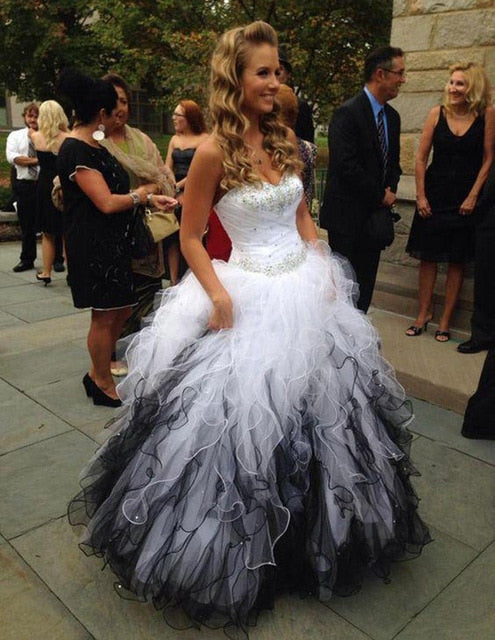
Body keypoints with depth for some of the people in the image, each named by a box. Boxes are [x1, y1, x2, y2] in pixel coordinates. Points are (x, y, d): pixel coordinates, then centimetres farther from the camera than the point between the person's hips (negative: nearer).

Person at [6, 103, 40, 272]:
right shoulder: (15, 135, 11)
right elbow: (11, 157, -5)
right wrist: (36, 160, -9)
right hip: (24, 184, 2)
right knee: (26, 225, 9)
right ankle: (27, 260, 19)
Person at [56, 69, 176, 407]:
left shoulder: (94, 145, 14)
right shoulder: (76, 150, -17)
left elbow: (114, 188, 18)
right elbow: (107, 202, -21)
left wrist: (151, 198, 9)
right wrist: (140, 195, -5)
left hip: (113, 240, 10)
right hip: (92, 243, -10)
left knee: (122, 309, 14)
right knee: (105, 315, 1)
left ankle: (97, 373, 30)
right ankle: (104, 385, 19)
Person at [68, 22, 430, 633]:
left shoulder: (285, 138, 6)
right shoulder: (214, 151, -12)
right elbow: (190, 238, -8)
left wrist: (325, 269, 4)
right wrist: (218, 294, -20)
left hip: (304, 288, 7)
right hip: (247, 297, -6)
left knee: (315, 407, 18)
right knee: (243, 416, 4)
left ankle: (314, 532, 45)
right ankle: (234, 556, 30)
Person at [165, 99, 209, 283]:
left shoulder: (203, 139, -2)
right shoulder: (174, 139, 17)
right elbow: (167, 169, 11)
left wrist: (178, 186, -12)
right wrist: (172, 190, -6)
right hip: (175, 195, 5)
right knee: (172, 238, -2)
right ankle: (174, 281, 3)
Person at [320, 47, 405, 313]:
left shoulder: (392, 116, 13)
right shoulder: (347, 113, -13)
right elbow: (346, 166, -20)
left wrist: (391, 189, 1)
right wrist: (381, 195, -12)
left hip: (375, 213, 8)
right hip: (348, 214, -7)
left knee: (366, 281, 11)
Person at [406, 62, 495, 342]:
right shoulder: (438, 113, -1)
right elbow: (421, 158, 1)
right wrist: (420, 196, -3)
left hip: (466, 198, -1)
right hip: (434, 195, 1)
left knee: (457, 261, 5)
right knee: (428, 256, 6)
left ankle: (446, 319, 16)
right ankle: (424, 312, 21)